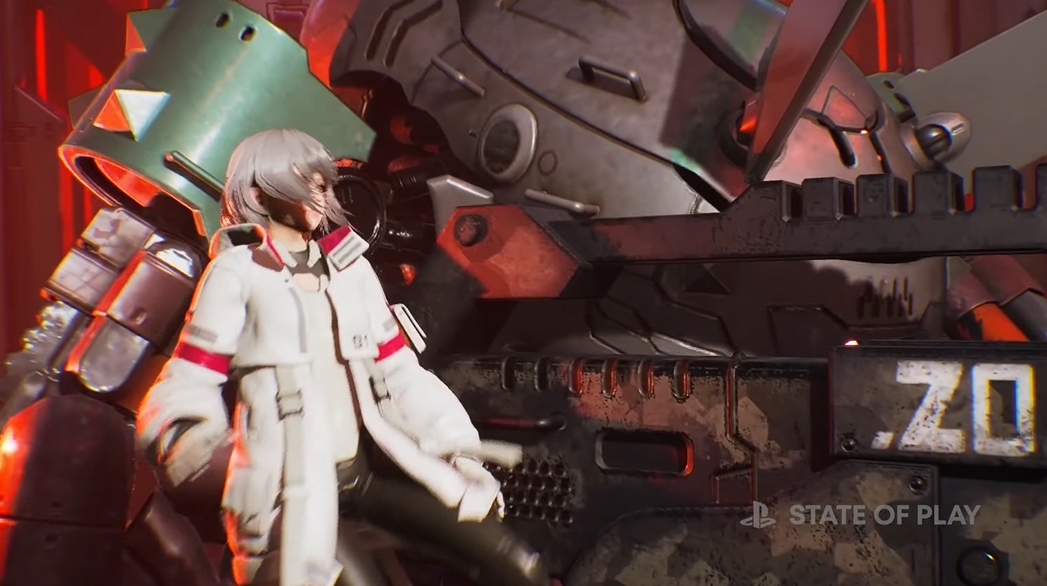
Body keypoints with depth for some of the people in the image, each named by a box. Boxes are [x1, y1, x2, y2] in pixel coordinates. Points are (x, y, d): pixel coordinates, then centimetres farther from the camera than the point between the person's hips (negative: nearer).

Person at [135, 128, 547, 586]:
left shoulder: (350, 265, 16)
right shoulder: (237, 272, 2)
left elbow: (400, 370, 15)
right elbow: (187, 384, -3)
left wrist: (457, 442, 7)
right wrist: (184, 437, -23)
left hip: (369, 470, 5)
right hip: (288, 485, -4)